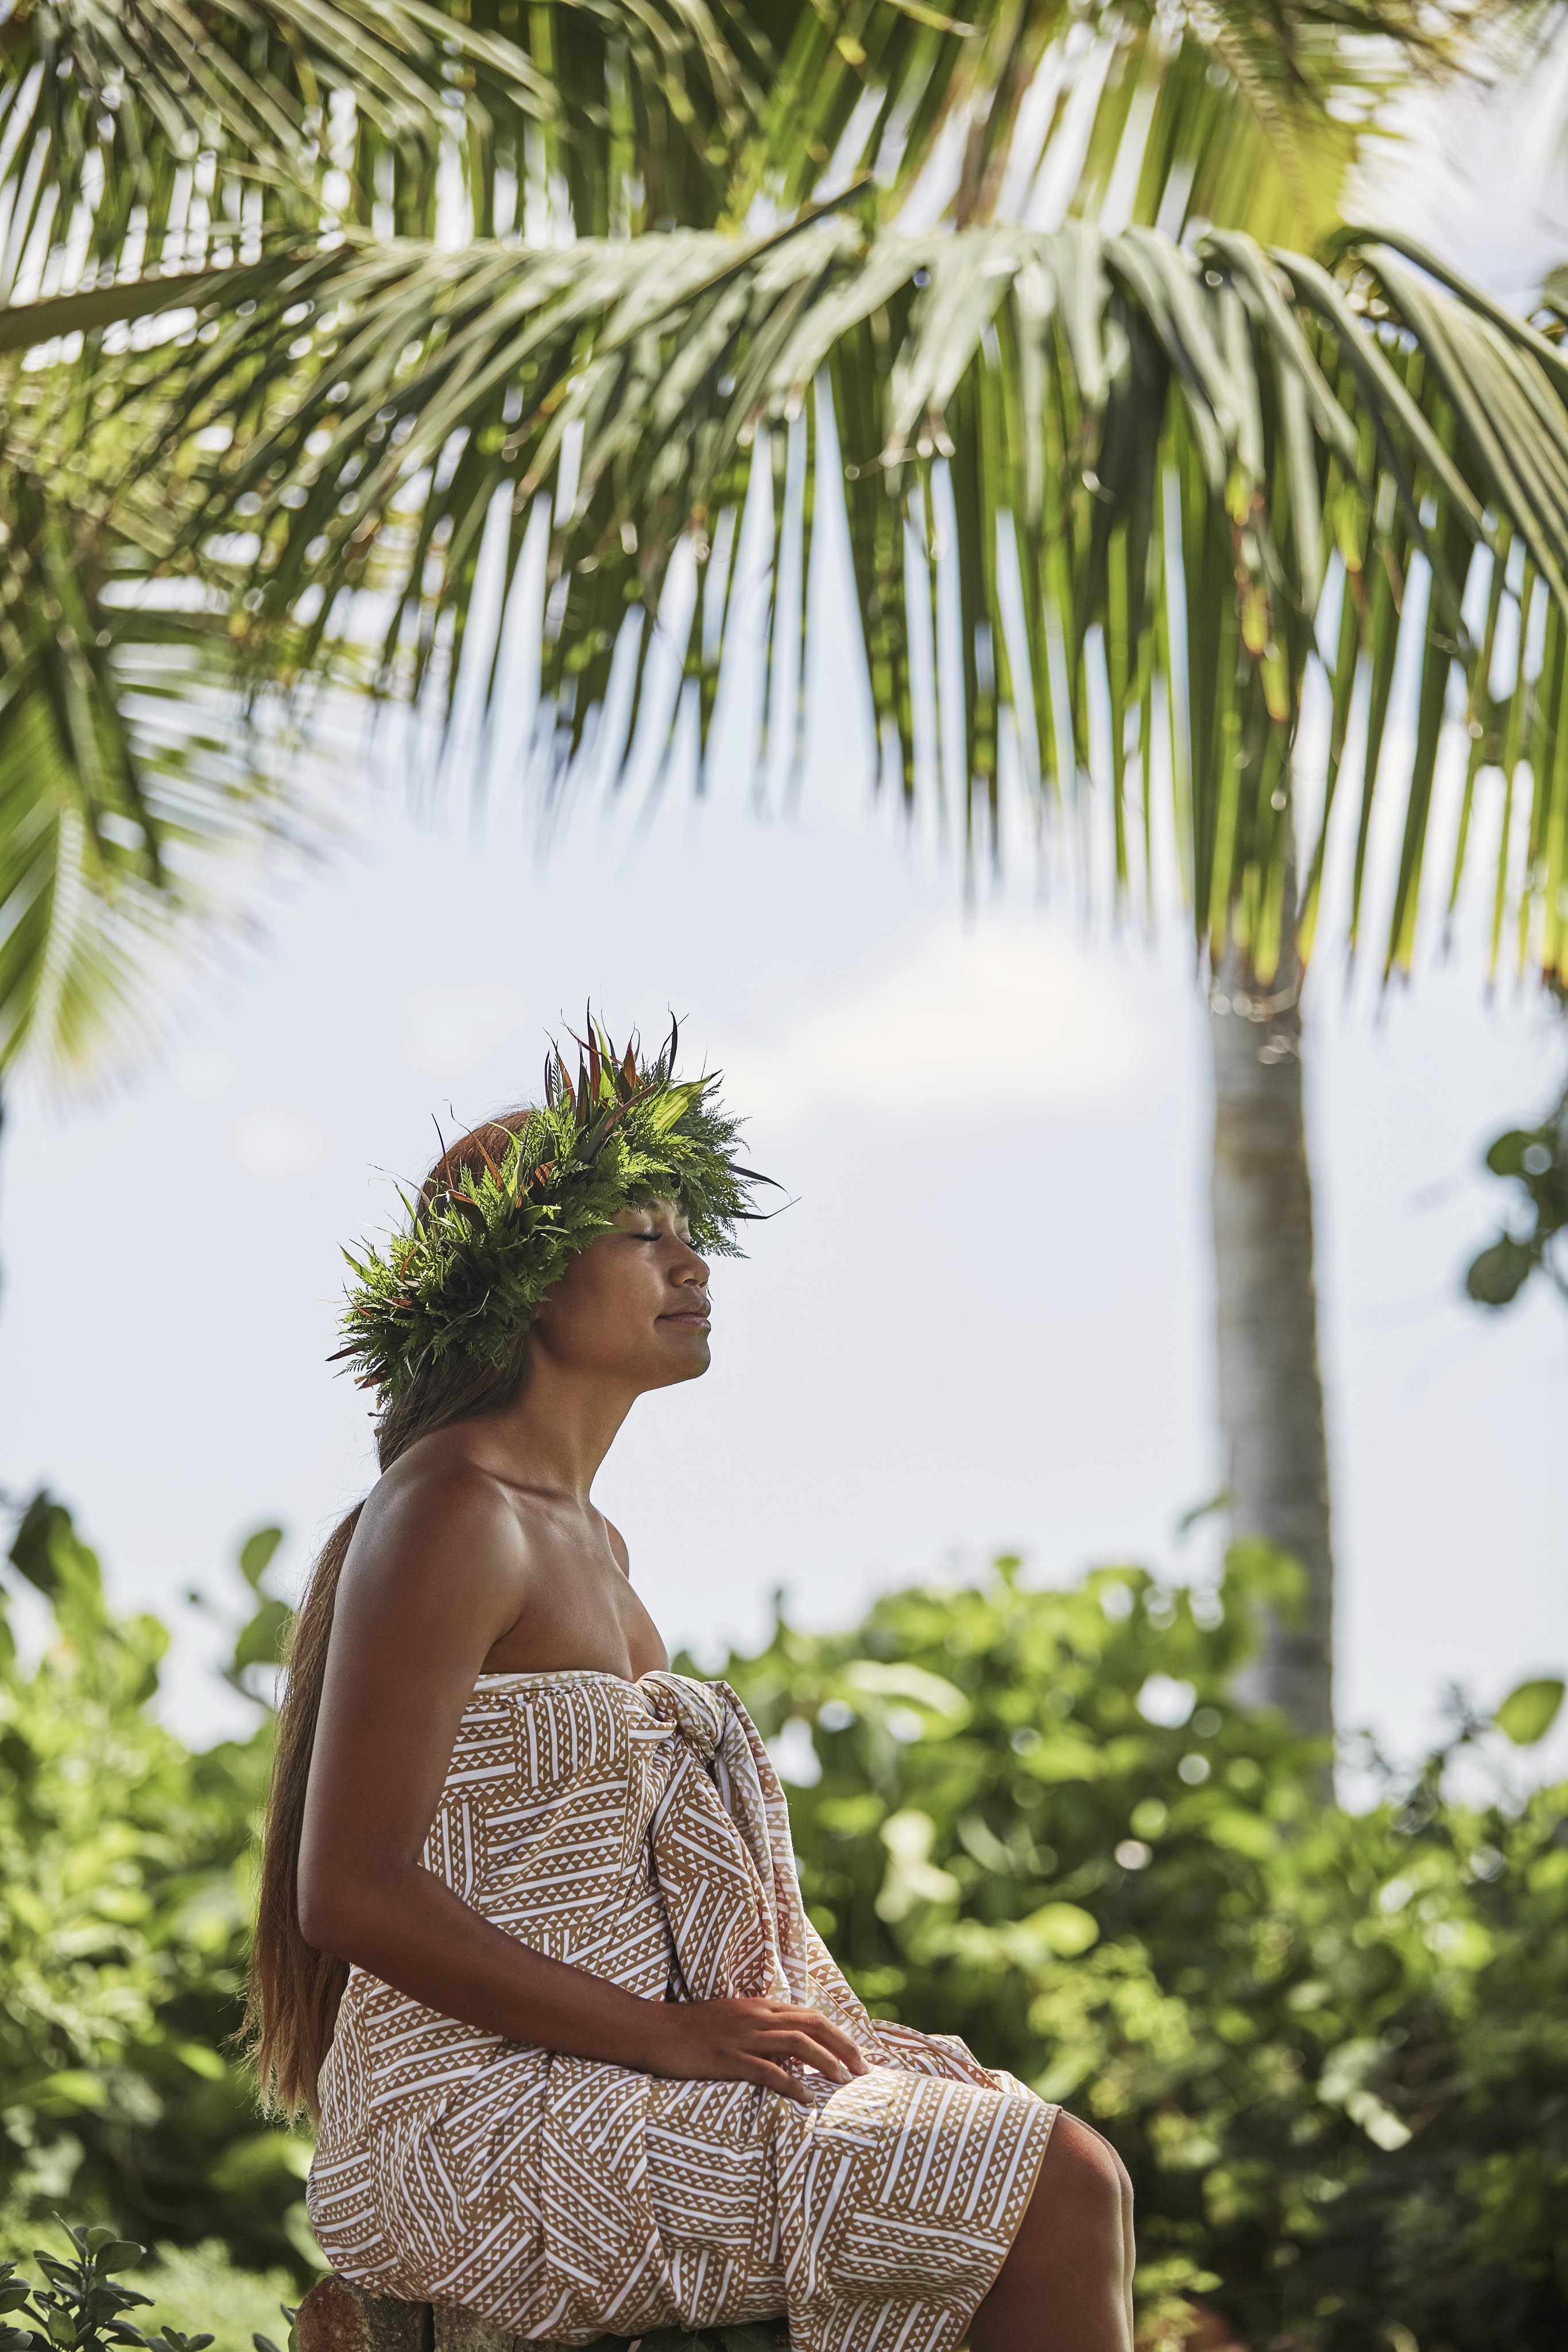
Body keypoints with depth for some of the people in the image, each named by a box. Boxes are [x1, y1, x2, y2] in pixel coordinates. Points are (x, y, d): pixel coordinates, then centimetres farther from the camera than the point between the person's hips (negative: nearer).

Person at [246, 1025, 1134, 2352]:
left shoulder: (588, 1540, 18)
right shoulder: (454, 1515, -13)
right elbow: (352, 1893, -20)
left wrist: (855, 2032, 7)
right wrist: (670, 2031, -19)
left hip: (606, 2083, 10)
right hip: (488, 2112, -10)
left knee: (1067, 2177, 5)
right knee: (1061, 2198, -16)